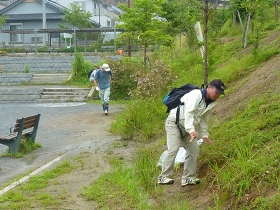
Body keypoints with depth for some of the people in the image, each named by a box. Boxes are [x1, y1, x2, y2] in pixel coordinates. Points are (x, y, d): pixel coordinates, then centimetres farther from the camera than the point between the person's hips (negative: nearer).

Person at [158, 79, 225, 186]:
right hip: (174, 123, -9)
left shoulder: (210, 103, 7)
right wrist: (191, 130, -43)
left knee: (194, 150, 3)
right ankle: (164, 177, -16)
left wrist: (204, 135, 14)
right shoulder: (196, 95, -21)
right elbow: (189, 113, -33)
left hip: (186, 128, 9)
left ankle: (188, 177, 8)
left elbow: (204, 120, 18)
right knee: (173, 149, -20)